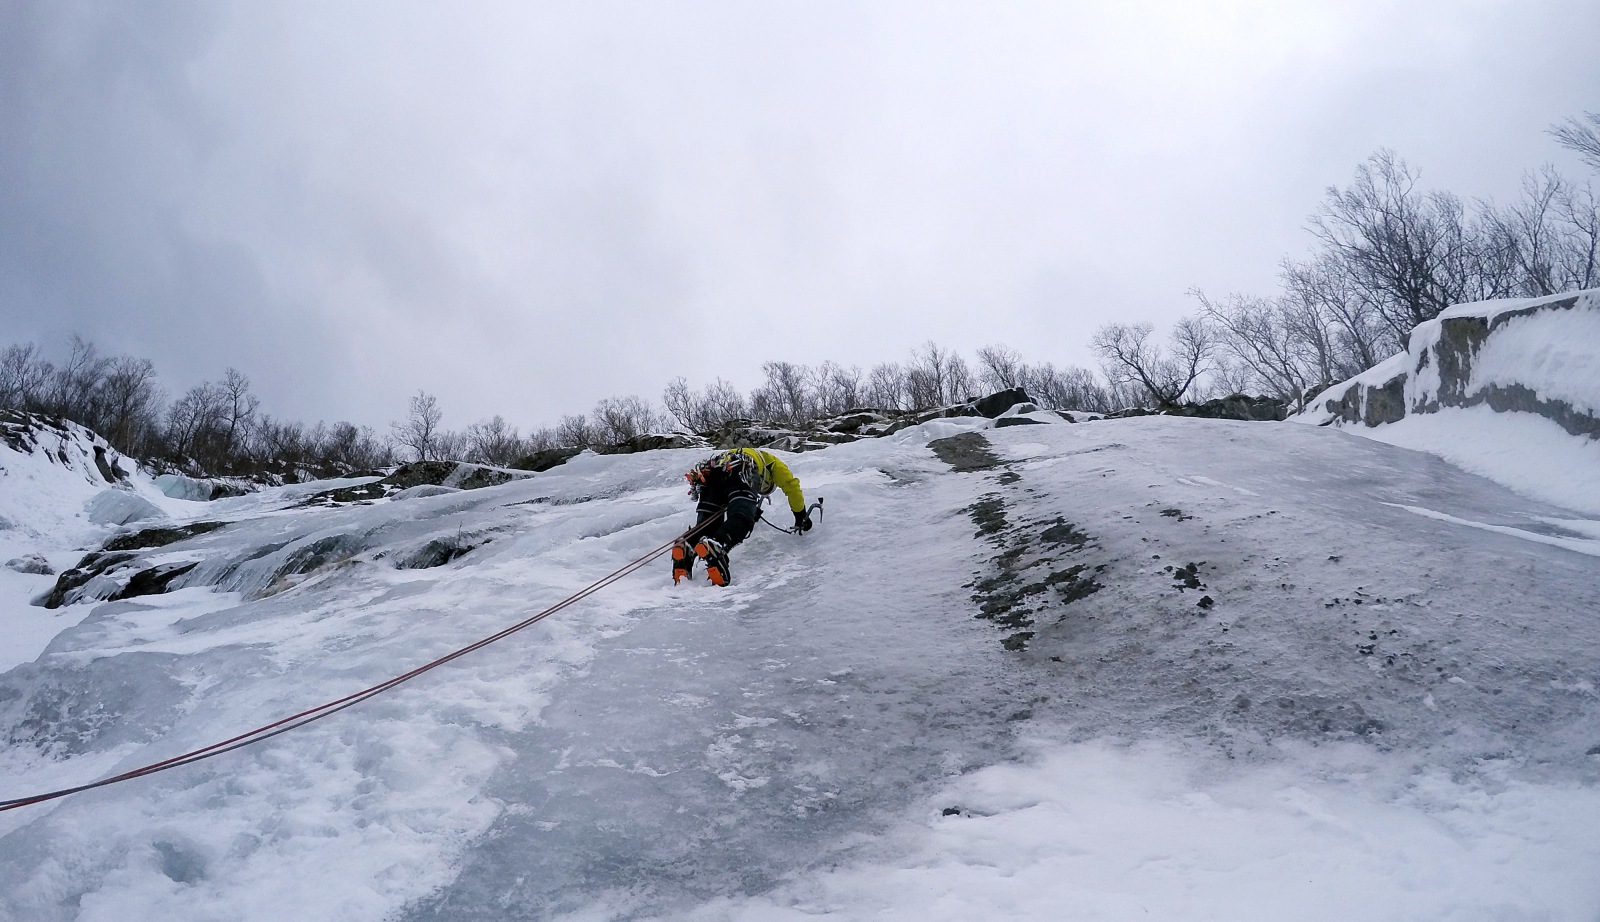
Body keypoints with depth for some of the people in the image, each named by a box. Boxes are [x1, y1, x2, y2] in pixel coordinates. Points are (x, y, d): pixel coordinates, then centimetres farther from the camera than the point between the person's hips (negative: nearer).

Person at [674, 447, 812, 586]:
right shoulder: (773, 462, 38)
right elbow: (791, 485, 31)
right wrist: (801, 516, 41)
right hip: (739, 472, -5)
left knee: (708, 524, 3)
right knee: (741, 519, -22)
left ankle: (686, 549, -29)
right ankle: (715, 547, -53)